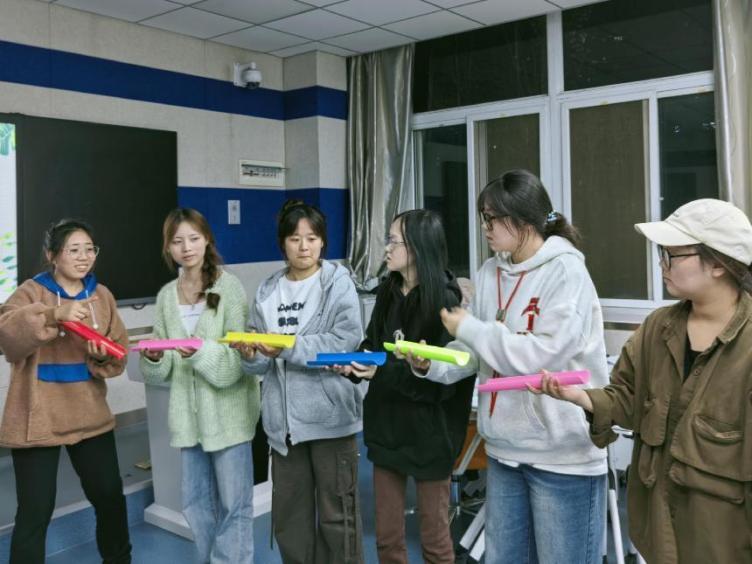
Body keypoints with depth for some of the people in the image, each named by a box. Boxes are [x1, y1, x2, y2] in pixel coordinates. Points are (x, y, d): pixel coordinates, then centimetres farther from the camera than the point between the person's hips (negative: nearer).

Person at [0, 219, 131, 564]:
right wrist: (54, 314, -36)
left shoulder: (102, 295, 6)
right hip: (38, 419, -4)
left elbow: (119, 355, 8)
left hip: (90, 415, 5)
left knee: (110, 496, 16)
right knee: (36, 510, 0)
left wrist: (103, 357, -14)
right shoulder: (32, 291, -6)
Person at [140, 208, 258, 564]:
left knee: (234, 503, 4)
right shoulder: (166, 295, 8)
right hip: (188, 412, 5)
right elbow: (163, 371, 11)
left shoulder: (229, 287, -8)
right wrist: (154, 357, -10)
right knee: (196, 501, 17)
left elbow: (242, 353, -12)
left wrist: (203, 352, -27)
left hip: (227, 411, -5)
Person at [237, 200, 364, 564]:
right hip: (284, 419, 5)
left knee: (336, 512, 6)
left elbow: (346, 341, -17)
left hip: (329, 415, -4)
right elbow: (261, 363, 8)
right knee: (288, 513, 16)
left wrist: (290, 347, -23)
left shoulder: (337, 281, -4)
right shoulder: (268, 291, 9)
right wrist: (251, 354, -14)